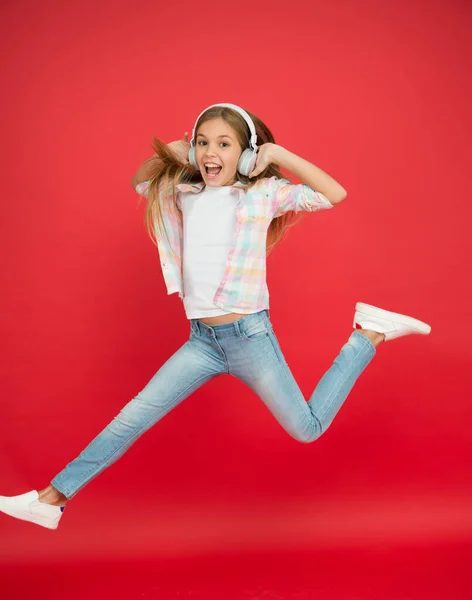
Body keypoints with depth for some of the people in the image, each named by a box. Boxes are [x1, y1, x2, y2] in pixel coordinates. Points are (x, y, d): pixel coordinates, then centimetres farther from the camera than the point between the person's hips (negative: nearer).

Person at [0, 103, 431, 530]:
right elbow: (139, 182, 27)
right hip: (202, 340, 4)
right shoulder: (184, 194, 8)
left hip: (249, 336, -4)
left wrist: (279, 155, -13)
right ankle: (52, 499, 11)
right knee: (133, 417, 2)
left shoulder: (264, 193, -7)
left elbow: (335, 194, -10)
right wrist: (167, 156, 7)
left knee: (308, 429, 4)